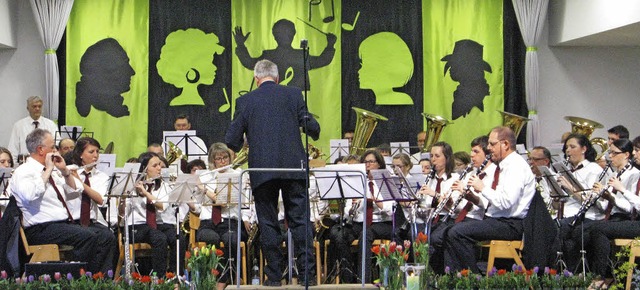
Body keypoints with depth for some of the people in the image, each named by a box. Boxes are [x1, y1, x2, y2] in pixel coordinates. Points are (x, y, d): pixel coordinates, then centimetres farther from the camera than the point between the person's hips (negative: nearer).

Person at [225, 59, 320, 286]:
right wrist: (314, 133, 25)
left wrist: (240, 144, 25)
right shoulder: (293, 94, 5)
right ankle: (308, 274, 2)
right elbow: (312, 127, 2)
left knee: (268, 224, 6)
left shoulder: (245, 101, 4)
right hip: (293, 167, 1)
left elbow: (232, 141, 3)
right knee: (300, 221, 4)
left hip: (262, 170, 0)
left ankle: (274, 276, 7)